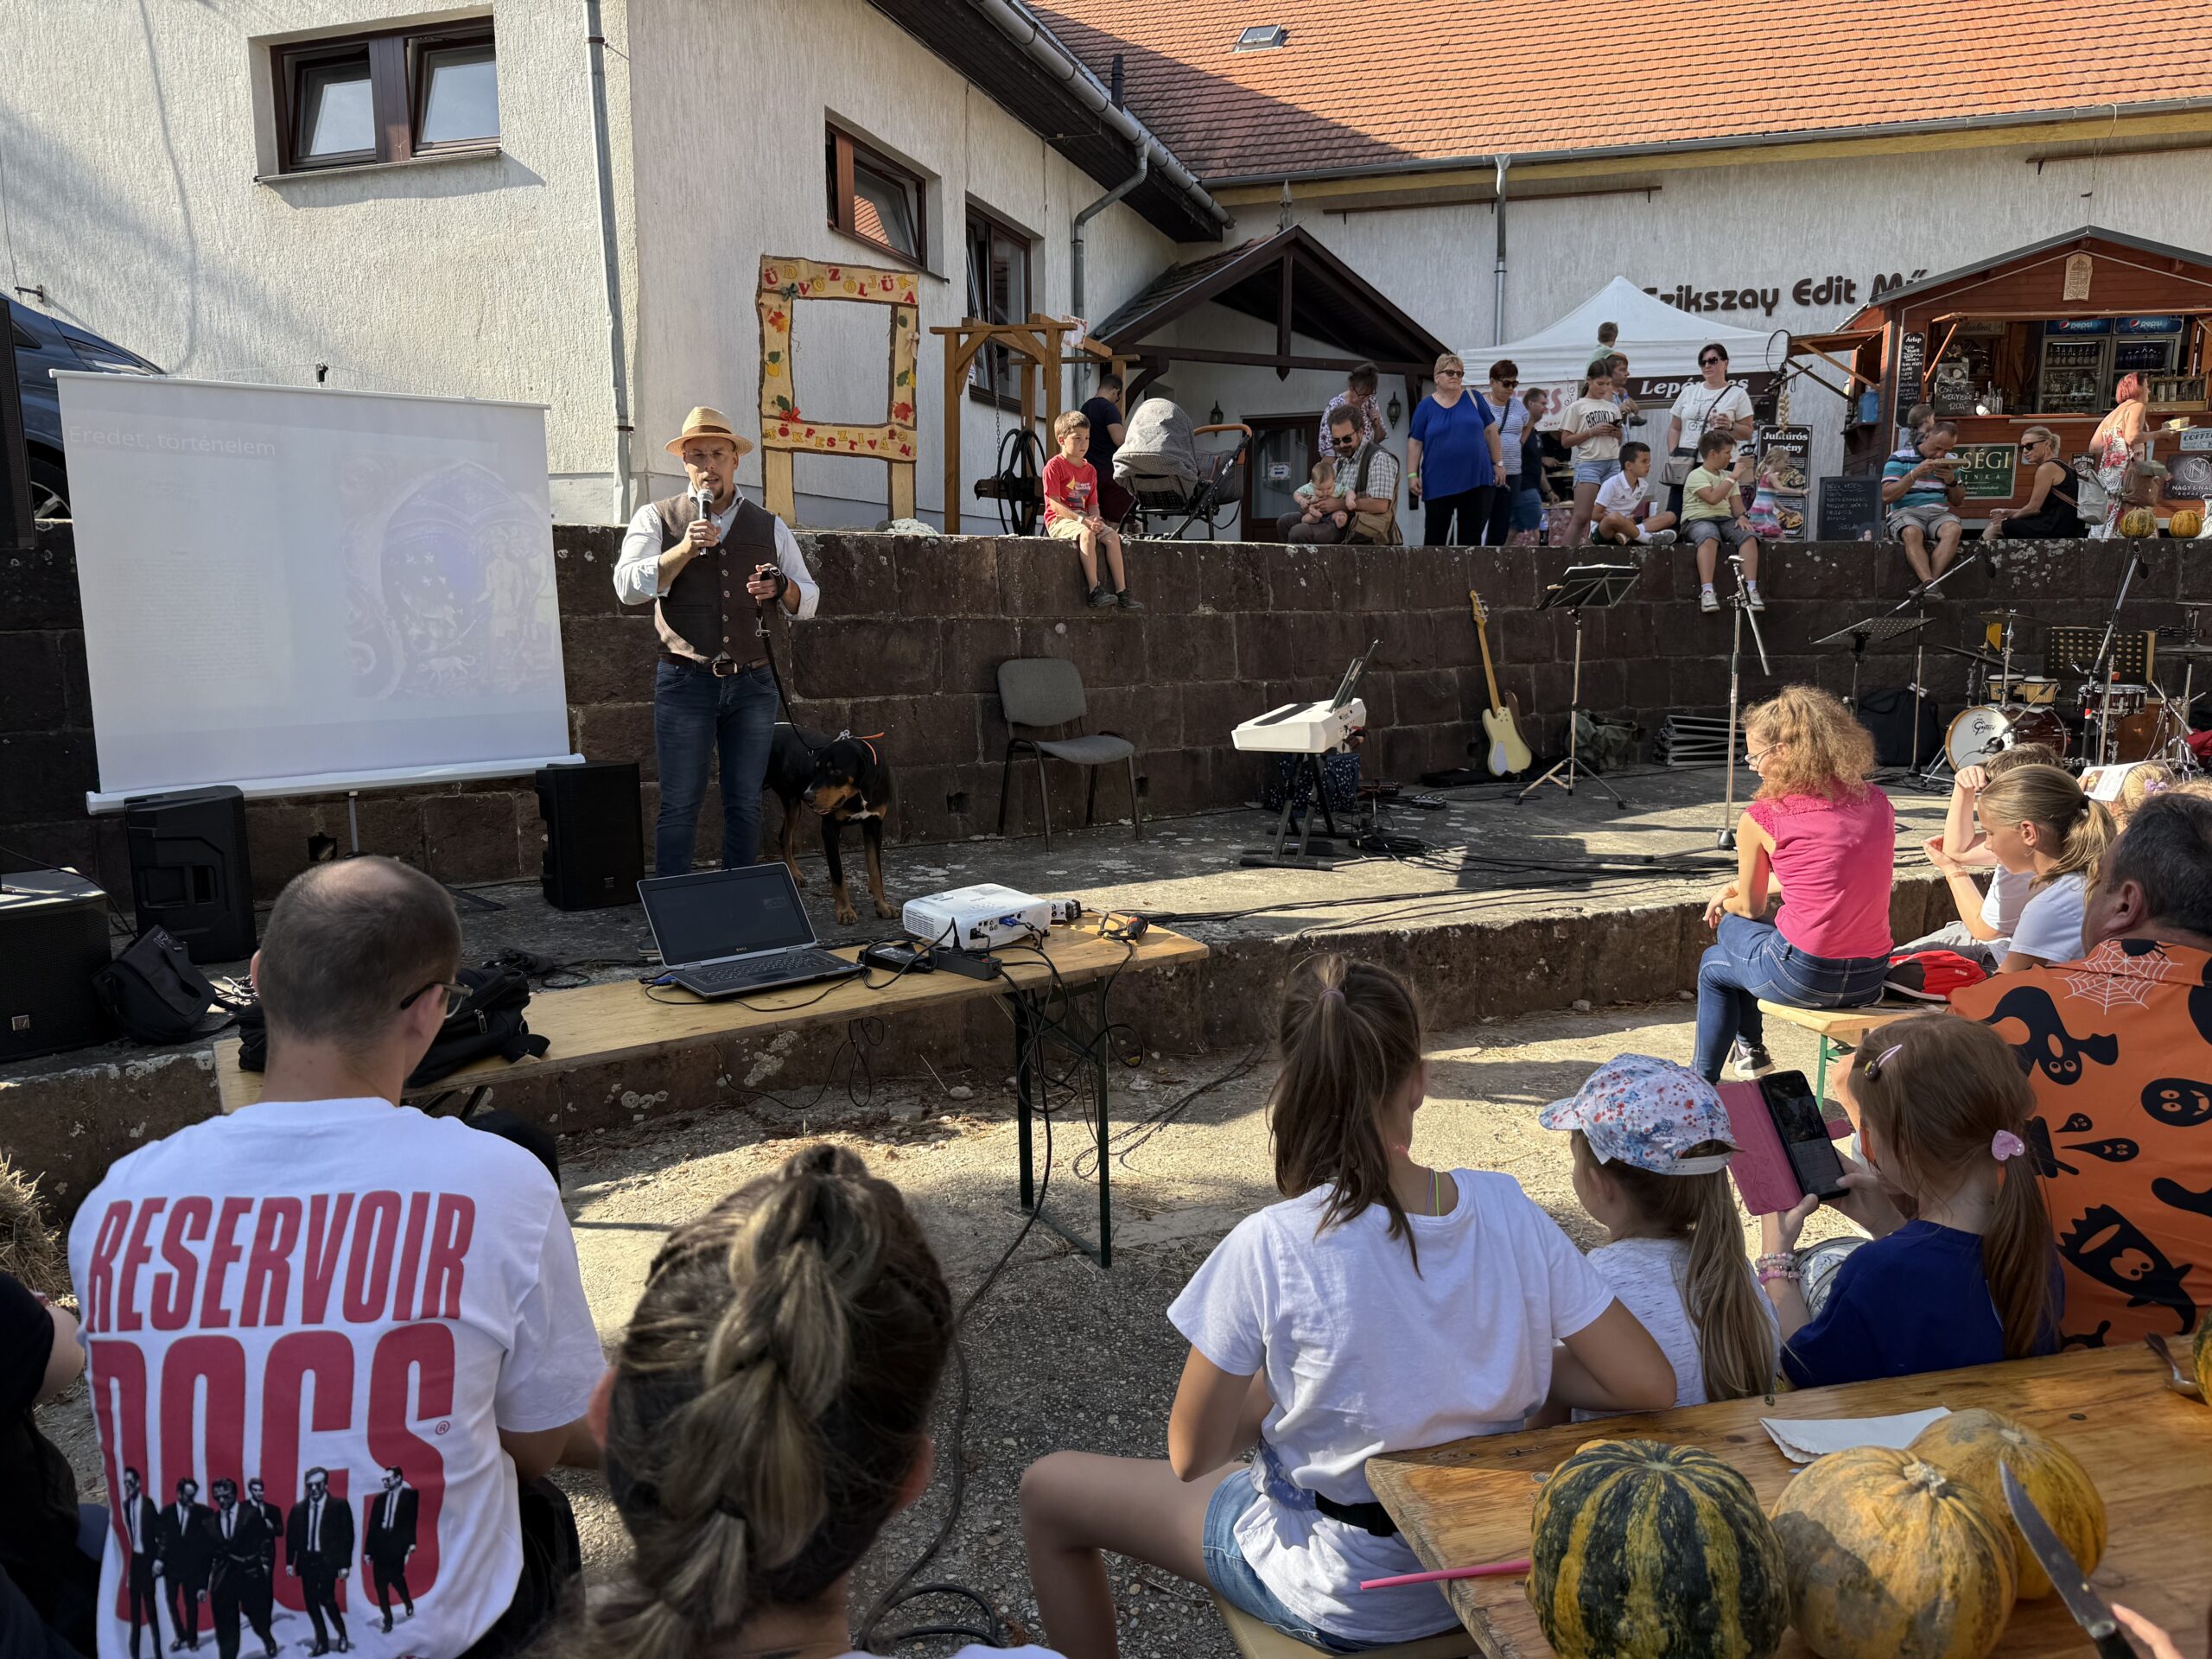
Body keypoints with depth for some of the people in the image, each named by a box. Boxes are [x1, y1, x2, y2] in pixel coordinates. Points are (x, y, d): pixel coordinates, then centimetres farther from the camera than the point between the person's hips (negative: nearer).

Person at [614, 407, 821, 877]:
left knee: (746, 804, 6)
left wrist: (782, 586, -9)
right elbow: (628, 586, -7)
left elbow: (808, 600, 14)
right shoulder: (656, 518, 6)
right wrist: (685, 549, -18)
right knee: (680, 804, -2)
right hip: (685, 683, -2)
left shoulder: (769, 527, 13)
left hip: (752, 682, 3)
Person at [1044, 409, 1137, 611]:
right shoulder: (1054, 466, -7)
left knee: (1112, 536, -17)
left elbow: (1093, 504, 13)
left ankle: (1121, 591, -18)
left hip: (1084, 519, 7)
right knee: (1086, 535, -35)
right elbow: (1055, 505, -15)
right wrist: (1082, 520, -23)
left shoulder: (1089, 470, 16)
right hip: (1059, 521, -7)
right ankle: (1094, 590, -40)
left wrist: (1095, 520, -11)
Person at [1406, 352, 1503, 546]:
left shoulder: (1473, 399, 6)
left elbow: (1490, 431, 9)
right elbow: (1415, 443, 3)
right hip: (1438, 484, -1)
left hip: (1476, 480, 1)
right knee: (1435, 536, 4)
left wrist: (1498, 463, 6)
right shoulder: (1426, 406, 3)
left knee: (1472, 536, 4)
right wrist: (1412, 475, -5)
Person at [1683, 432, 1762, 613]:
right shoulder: (1696, 475, -2)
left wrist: (1741, 516, -10)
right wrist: (1733, 477, -12)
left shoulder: (1728, 476, 21)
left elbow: (1736, 502, 12)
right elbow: (1713, 498, -17)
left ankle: (1751, 589, -32)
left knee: (1749, 535, -25)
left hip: (1725, 519, 6)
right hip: (1698, 520, -6)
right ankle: (1707, 592, -48)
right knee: (1709, 537, -41)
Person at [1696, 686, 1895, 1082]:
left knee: (1715, 965, 27)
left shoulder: (1762, 817, -8)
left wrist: (1726, 904, 30)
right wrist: (1739, 888, 32)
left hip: (1802, 978, -6)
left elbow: (1750, 908, 7)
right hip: (1870, 981, 6)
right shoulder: (1877, 803, 8)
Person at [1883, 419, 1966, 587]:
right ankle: (1929, 583, -51)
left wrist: (1952, 482, 3)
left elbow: (1958, 502, 24)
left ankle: (1927, 583, -40)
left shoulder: (1950, 461, 19)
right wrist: (1915, 474, -13)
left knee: (1954, 529, -32)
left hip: (1939, 513, 4)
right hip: (1905, 513, -4)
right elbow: (1886, 497, -6)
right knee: (1912, 532, -39)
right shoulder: (1900, 459, 4)